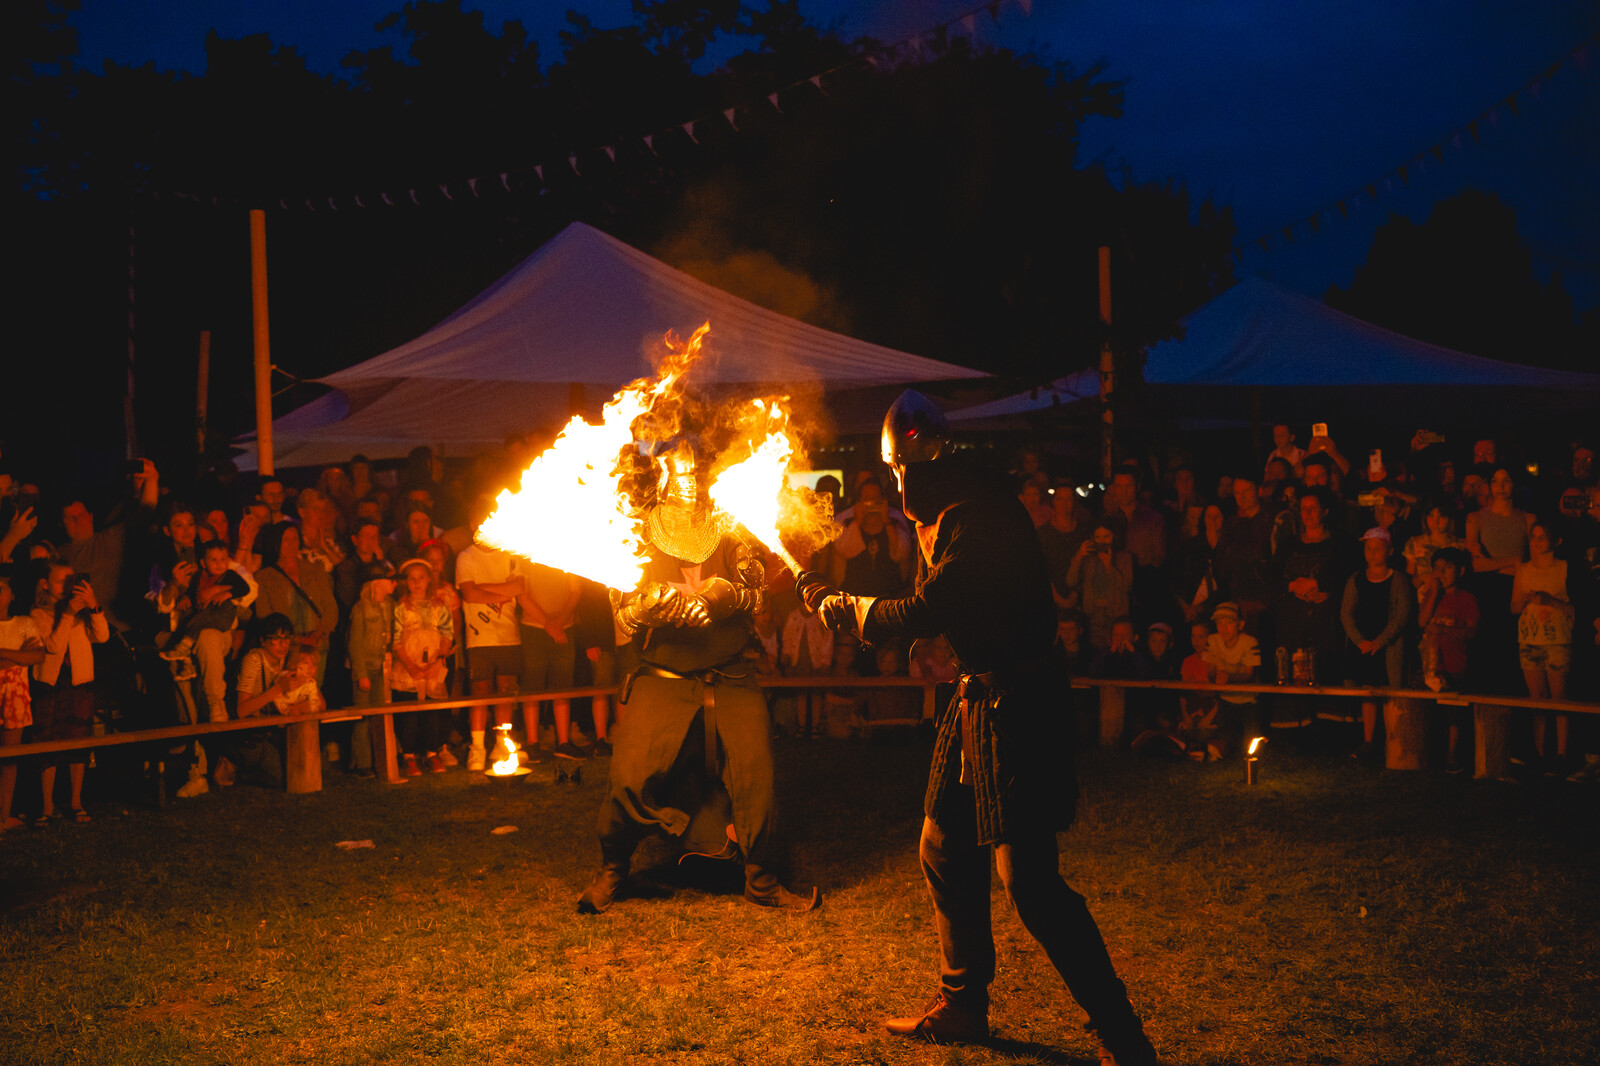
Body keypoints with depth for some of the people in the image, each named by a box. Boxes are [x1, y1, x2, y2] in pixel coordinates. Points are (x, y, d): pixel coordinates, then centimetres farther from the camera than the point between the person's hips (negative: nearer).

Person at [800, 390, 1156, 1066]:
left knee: (1028, 878, -12)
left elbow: (923, 613, -19)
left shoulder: (978, 517, -19)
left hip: (1015, 705, -11)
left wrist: (845, 607, -4)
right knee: (945, 850, 17)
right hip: (980, 698, 11)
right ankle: (961, 1007, 32)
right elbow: (935, 608, 17)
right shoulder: (951, 514, 14)